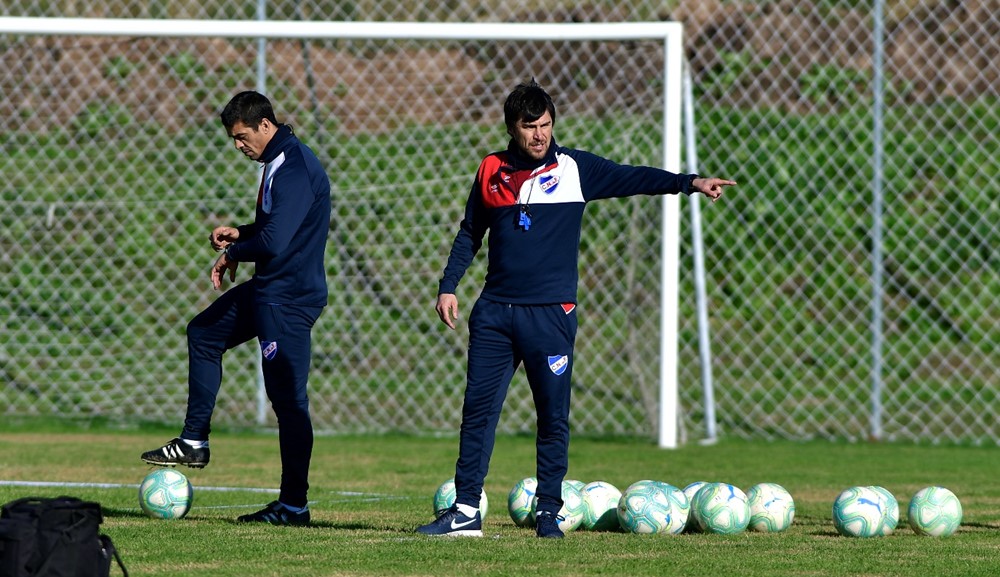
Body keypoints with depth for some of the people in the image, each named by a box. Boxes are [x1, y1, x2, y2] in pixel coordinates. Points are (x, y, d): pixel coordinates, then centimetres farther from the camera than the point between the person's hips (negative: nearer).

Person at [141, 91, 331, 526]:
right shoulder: (280, 162, 12)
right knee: (203, 333, 23)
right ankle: (194, 442, 27)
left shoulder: (293, 168, -21)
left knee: (288, 397, -7)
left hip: (288, 299, -11)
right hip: (269, 290, 11)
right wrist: (240, 234, 9)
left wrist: (232, 254, -10)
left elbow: (274, 243, -28)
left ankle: (294, 505, -2)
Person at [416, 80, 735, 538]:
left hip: (551, 314, -2)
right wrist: (448, 286, 11)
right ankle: (465, 510, 4)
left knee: (553, 416, -1)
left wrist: (689, 183, -20)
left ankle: (548, 512, 6)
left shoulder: (574, 168, 1)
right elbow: (470, 234, 18)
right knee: (478, 409, 1)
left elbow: (630, 178, -8)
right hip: (495, 311, 2)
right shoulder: (492, 171, 9)